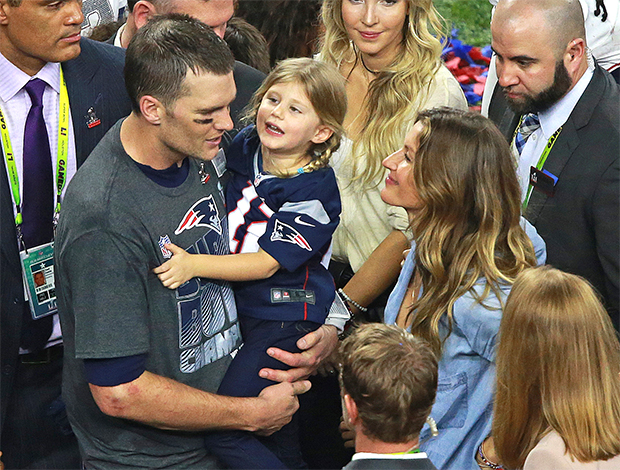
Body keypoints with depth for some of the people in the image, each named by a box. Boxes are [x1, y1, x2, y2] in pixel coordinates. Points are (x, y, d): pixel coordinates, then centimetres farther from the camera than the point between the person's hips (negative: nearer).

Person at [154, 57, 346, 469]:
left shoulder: (315, 191, -18)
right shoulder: (243, 149, 1)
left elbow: (266, 262, -23)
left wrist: (193, 264, -32)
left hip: (284, 316, -7)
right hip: (234, 307, 7)